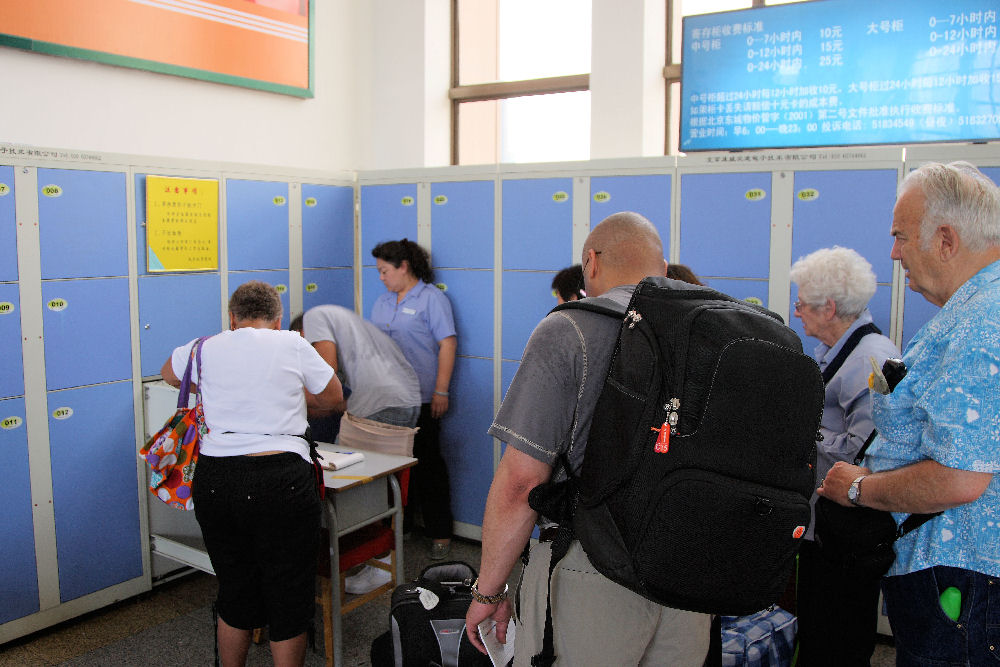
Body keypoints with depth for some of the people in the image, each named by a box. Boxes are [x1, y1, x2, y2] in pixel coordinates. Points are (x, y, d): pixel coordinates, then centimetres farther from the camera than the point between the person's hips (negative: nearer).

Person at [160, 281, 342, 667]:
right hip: (281, 479, -3)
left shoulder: (206, 349, 11)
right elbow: (333, 397, 16)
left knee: (234, 593, 20)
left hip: (214, 479, 4)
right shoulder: (293, 346, 3)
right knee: (288, 596, 10)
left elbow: (169, 374, 34)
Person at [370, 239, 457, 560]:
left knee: (427, 463, -1)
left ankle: (439, 532, 9)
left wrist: (441, 391, -15)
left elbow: (448, 344, -10)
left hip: (421, 398, -6)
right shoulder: (382, 302, 17)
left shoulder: (431, 298, -4)